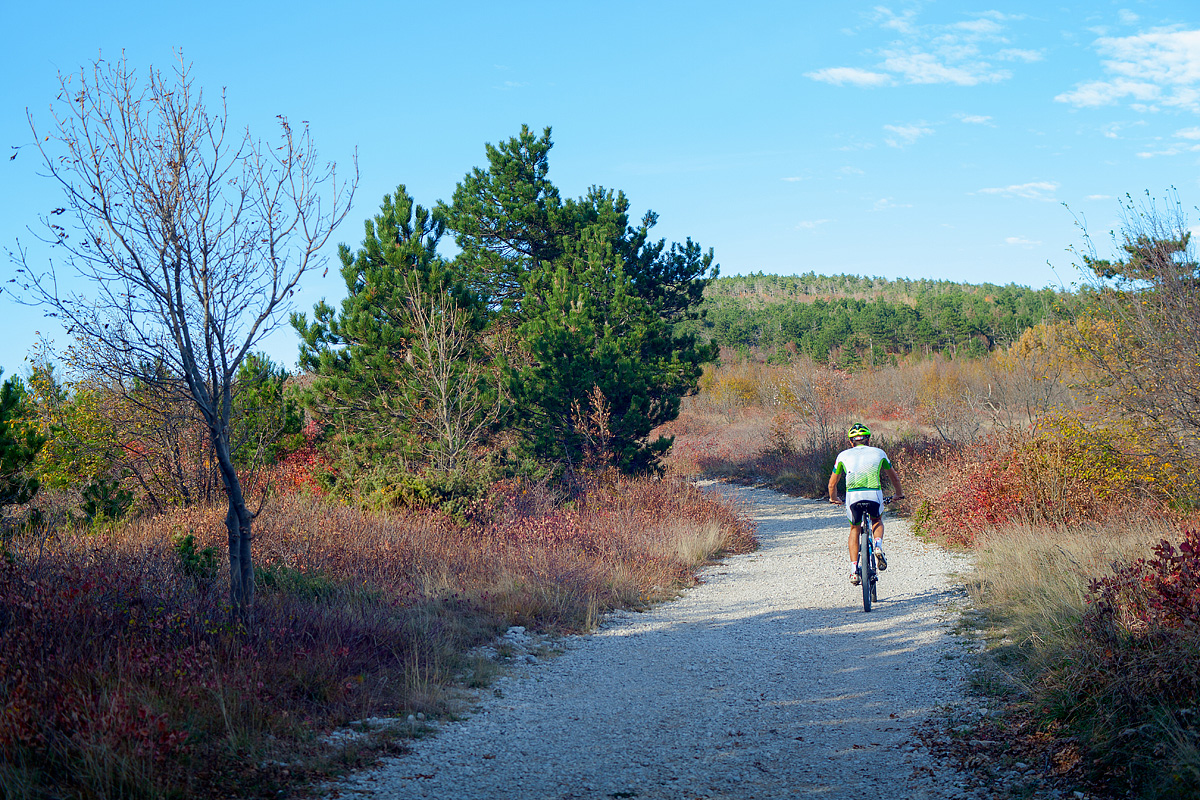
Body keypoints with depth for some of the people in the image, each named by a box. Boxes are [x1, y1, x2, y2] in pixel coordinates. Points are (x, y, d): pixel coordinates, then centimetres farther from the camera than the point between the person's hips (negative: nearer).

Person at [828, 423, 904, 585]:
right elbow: (893, 477, 31)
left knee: (854, 529, 24)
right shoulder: (879, 453, 19)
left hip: (853, 496, 0)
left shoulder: (844, 455, 18)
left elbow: (832, 483, 23)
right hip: (874, 495, 0)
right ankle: (878, 546, 3)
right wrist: (899, 493, 49)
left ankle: (854, 570, 12)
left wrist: (833, 499, 43)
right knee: (877, 520, 32)